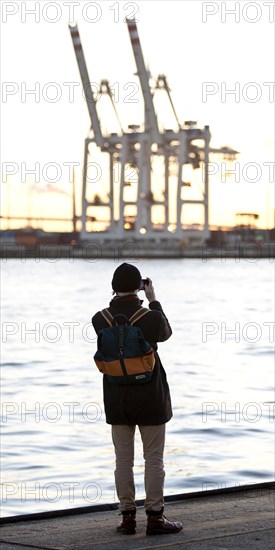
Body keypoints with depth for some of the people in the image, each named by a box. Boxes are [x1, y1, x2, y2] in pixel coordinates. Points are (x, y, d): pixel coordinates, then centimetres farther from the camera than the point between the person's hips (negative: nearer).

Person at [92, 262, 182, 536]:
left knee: (123, 460, 9)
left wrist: (118, 298, 11)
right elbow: (165, 334, 7)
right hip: (150, 399, -3)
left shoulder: (100, 320, -7)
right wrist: (153, 301, 12)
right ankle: (155, 517, 7)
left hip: (117, 400, 3)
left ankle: (127, 517, 12)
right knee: (154, 459, 5)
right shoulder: (151, 318, -16)